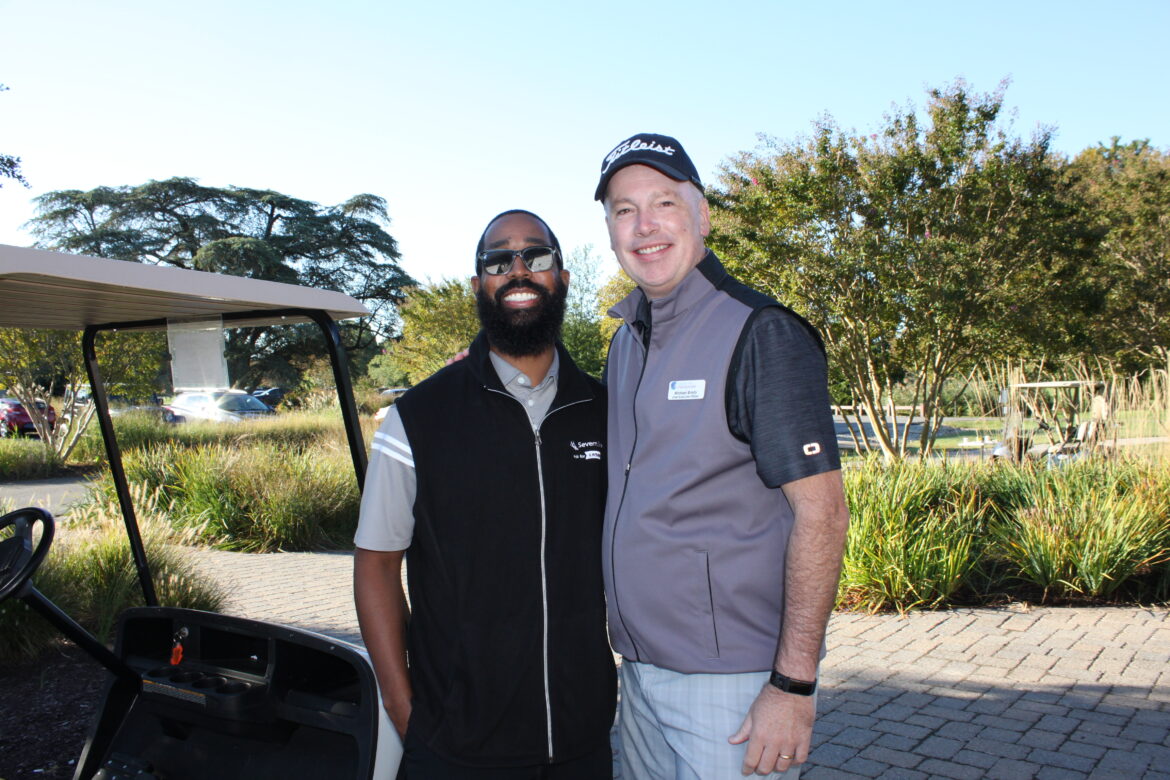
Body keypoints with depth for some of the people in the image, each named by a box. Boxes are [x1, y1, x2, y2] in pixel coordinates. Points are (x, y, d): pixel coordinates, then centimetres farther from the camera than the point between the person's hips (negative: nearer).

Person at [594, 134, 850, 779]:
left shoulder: (761, 333, -14)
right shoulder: (626, 340, 9)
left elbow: (821, 512, -18)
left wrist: (793, 685, -19)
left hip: (734, 682, -7)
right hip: (639, 671, 7)